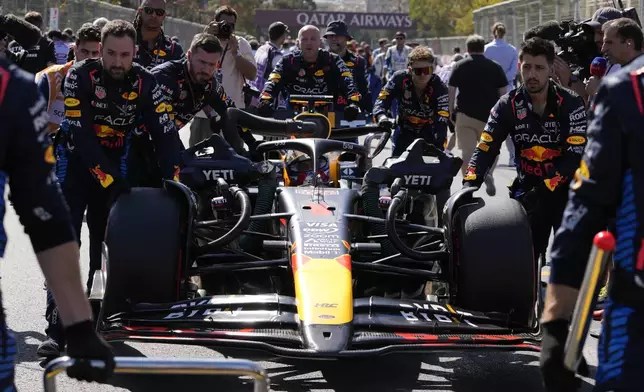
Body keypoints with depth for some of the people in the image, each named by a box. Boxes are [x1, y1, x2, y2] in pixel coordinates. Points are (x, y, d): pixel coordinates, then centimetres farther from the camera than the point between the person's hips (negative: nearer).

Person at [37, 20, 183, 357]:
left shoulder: (144, 83, -10)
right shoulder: (80, 76, -19)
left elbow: (165, 134, -11)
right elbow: (80, 134, -25)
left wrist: (172, 181, -23)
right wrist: (111, 180, -30)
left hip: (117, 161, 3)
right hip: (76, 157, -3)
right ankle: (56, 327, -17)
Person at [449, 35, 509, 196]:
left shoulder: (459, 66, 5)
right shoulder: (495, 67, 5)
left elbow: (451, 92, 1)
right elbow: (503, 93, 4)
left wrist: (451, 113, 6)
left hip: (465, 116, 0)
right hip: (490, 116, 0)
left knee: (468, 152, 4)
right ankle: (488, 172, -13)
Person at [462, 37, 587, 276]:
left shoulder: (570, 104, -13)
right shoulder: (509, 105, -4)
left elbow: (576, 155, -21)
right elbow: (486, 148, -9)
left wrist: (542, 191, -29)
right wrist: (469, 184, -26)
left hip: (565, 189, -3)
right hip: (529, 189, 3)